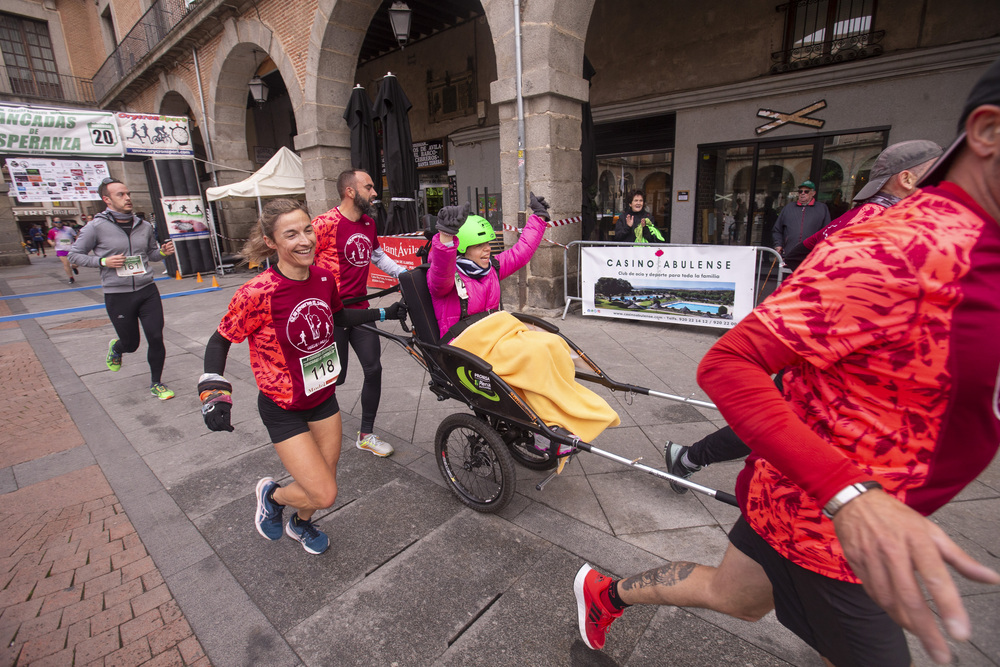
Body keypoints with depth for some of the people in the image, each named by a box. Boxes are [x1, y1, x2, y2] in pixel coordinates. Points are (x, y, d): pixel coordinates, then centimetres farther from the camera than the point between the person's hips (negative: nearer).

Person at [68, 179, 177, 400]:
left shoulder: (144, 226, 5)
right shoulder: (97, 227, -6)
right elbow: (74, 254, 2)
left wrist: (163, 252, -3)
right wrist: (103, 261, -14)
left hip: (147, 291, 3)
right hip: (117, 295, -2)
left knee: (156, 338, -2)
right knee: (130, 344, 8)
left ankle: (156, 384, 15)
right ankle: (115, 348, 48)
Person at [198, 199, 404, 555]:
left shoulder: (324, 278, -8)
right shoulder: (257, 293, -25)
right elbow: (219, 342, -11)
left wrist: (383, 313, 13)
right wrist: (213, 393, -22)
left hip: (323, 398, 6)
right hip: (283, 408, -5)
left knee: (324, 482, 18)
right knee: (324, 495, -5)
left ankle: (301, 524, 52)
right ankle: (272, 494, 29)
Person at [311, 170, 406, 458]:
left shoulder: (368, 223, 9)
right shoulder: (326, 223, -15)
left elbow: (376, 254, 25)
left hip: (359, 307, 7)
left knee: (374, 369, 4)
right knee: (335, 376, 2)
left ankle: (366, 435, 20)